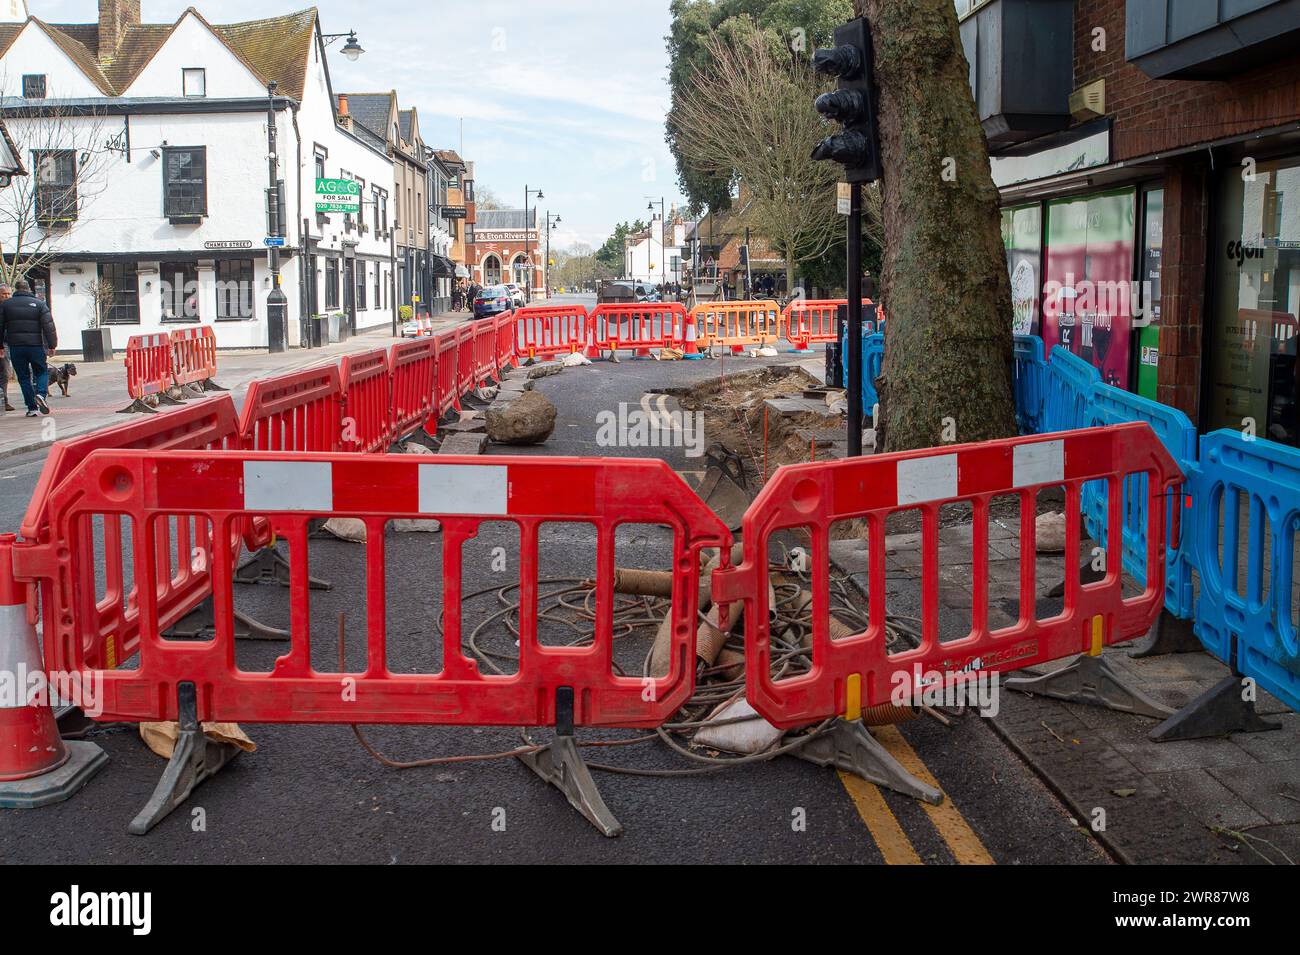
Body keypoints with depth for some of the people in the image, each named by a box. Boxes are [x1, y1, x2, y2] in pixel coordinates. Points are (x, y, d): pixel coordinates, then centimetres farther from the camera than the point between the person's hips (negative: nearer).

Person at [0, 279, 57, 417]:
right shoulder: (39, 304, 2)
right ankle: (41, 394, -14)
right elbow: (49, 326, -4)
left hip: (15, 347, 1)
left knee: (23, 377, 8)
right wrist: (52, 345, -1)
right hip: (36, 346, -1)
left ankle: (32, 407, 3)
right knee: (42, 372, 14)